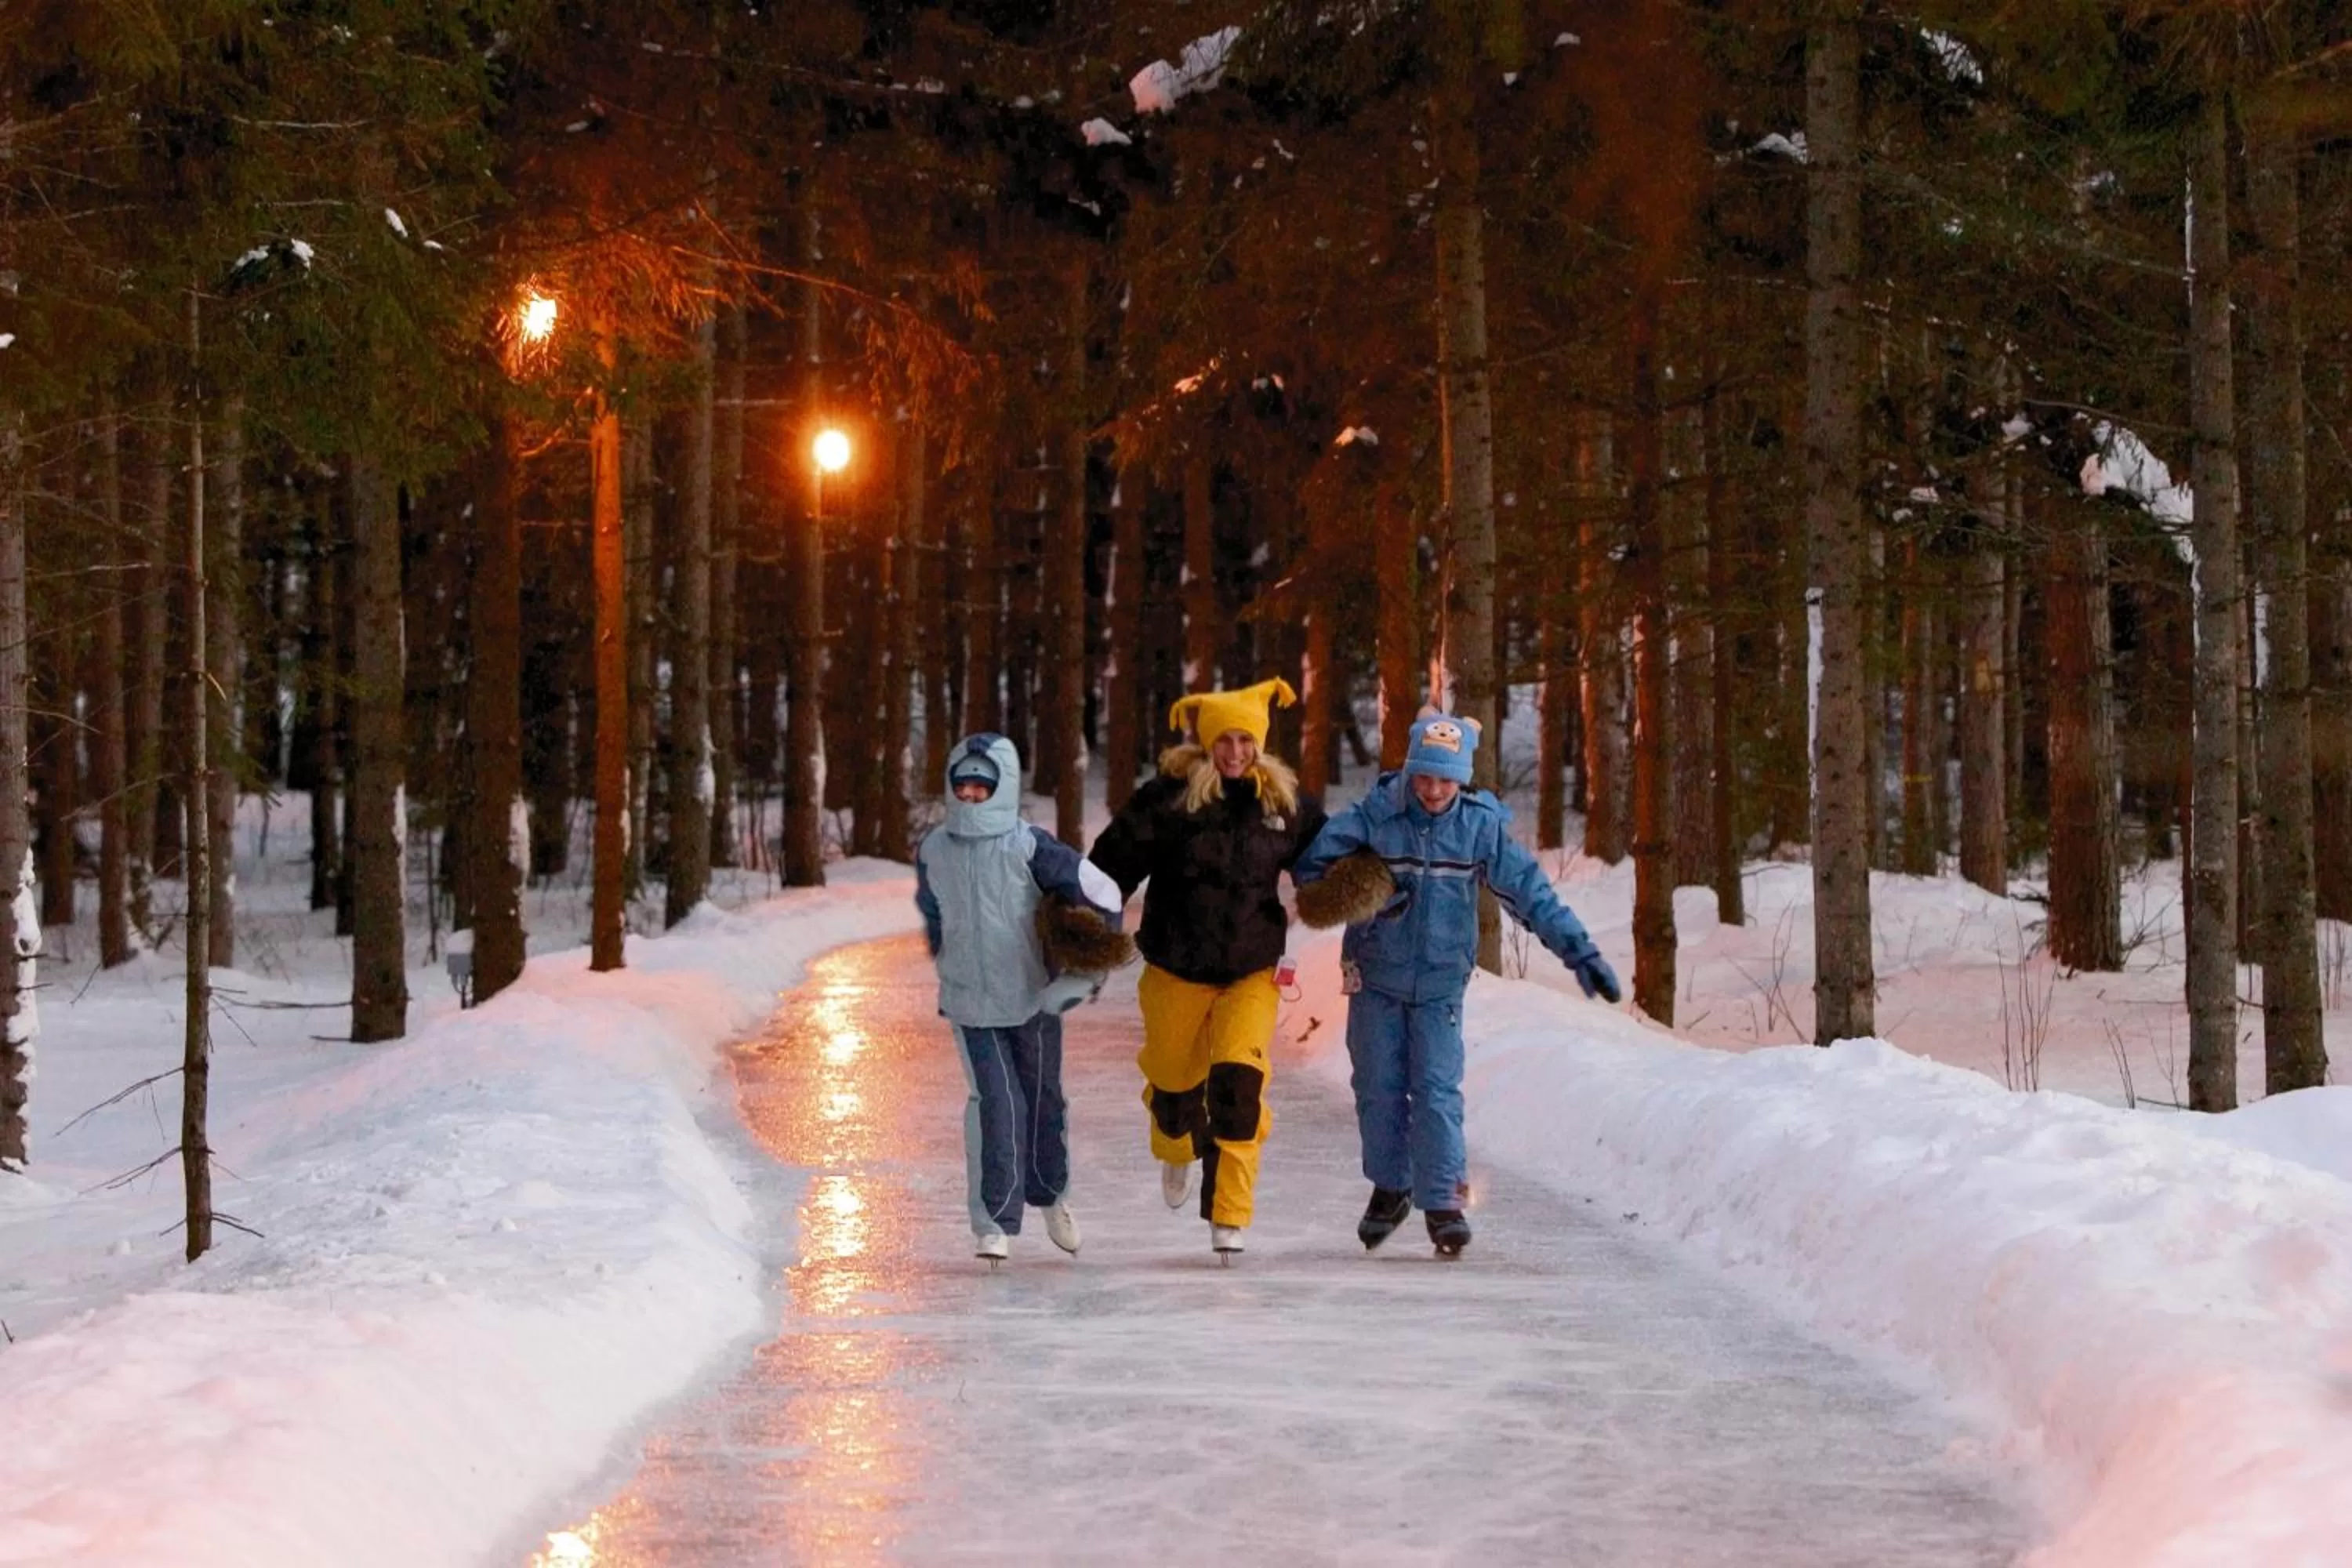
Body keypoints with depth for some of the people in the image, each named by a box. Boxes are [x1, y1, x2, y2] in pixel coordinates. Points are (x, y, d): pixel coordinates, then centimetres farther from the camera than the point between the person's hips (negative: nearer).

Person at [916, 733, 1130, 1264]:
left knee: (1042, 1100, 13)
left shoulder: (1030, 847, -14)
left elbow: (1102, 894, -9)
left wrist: (1087, 973, -6)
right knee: (996, 1105, -12)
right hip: (969, 1002, 1)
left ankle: (1051, 1194, 39)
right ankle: (995, 1223, -7)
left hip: (1034, 998, -1)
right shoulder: (934, 851, -1)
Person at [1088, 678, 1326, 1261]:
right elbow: (1113, 861, -8)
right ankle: (1177, 1151, 52)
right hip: (1176, 970, 0)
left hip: (1252, 971, 0)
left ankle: (1229, 1214, -11)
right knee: (1173, 1077, 15)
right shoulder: (1168, 798, -12)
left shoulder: (1284, 803, -1)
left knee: (1237, 1083, -16)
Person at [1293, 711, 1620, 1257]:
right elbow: (1310, 865, -5)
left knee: (1437, 1090, -8)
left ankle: (1443, 1201, -3)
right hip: (1375, 977, 1)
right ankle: (1389, 1187, 25)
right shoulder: (1373, 816, -11)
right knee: (1378, 1087, 7)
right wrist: (1360, 897, -23)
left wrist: (1579, 951, -13)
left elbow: (1531, 893, -8)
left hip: (1440, 983, -1)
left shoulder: (1482, 825, -9)